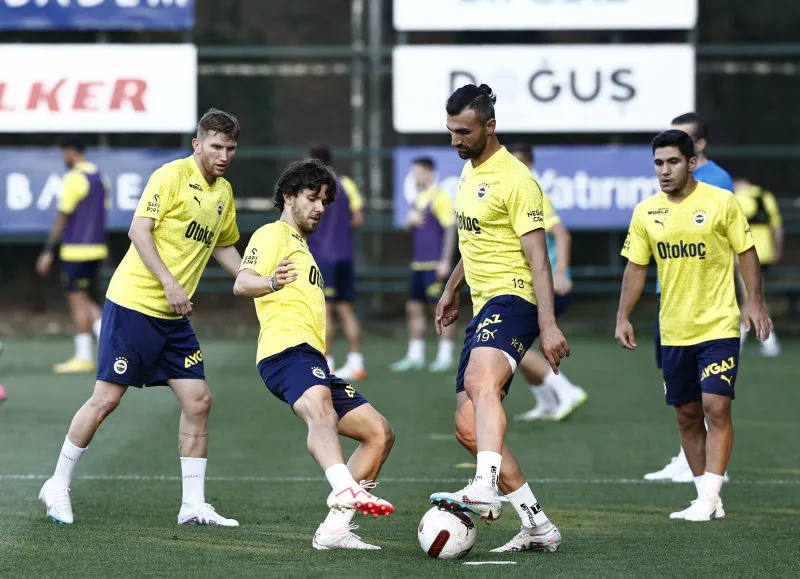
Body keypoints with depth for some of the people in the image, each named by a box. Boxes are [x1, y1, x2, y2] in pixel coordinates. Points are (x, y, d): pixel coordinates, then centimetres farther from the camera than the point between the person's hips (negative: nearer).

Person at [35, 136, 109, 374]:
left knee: (77, 301, -1)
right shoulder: (101, 178, 11)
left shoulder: (73, 178, -12)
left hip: (76, 249, -8)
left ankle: (84, 357, 1)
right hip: (97, 247, 8)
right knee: (85, 300, 16)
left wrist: (48, 252, -9)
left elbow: (62, 218, -13)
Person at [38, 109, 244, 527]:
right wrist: (169, 283, -24)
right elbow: (139, 229, -17)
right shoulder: (171, 176, -11)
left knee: (198, 401, -1)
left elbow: (223, 247, 29)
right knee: (106, 398, -6)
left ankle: (193, 506, 5)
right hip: (133, 303, -7)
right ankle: (58, 485, 10)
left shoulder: (224, 194, 14)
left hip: (174, 317, 7)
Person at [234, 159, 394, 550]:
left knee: (380, 433, 7)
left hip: (312, 360, 10)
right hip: (288, 348, -10)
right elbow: (242, 283, -15)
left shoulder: (302, 247, 34)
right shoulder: (275, 235, 5)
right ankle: (346, 490, -65)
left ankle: (334, 528, 1)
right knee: (320, 411, -37)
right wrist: (269, 282, -36)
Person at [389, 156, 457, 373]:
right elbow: (410, 226, 23)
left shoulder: (440, 198, -10)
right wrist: (410, 221, -2)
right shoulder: (419, 199, 16)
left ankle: (445, 357, 0)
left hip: (436, 265, -9)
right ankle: (414, 357, 12)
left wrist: (445, 261, -18)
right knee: (414, 308, 8)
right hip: (418, 264, 9)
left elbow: (450, 229, -14)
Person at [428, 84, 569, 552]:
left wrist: (548, 324, -23)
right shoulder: (469, 172, 17)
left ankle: (485, 489, -56)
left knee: (480, 381, -38)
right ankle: (537, 525, 11)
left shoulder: (515, 180, -11)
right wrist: (452, 291, 38)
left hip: (512, 301, -10)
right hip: (483, 308, 10)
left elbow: (538, 257, -17)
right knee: (469, 430, 6)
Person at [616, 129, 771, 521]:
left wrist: (754, 302, -9)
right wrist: (623, 317, 1)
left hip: (718, 327, -4)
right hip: (673, 333, 4)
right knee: (687, 416, 8)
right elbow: (636, 268, 9)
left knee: (716, 408, -14)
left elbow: (746, 253, 0)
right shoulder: (646, 213, 4)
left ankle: (709, 498, -12)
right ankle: (707, 501, 17)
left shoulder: (721, 202, -6)